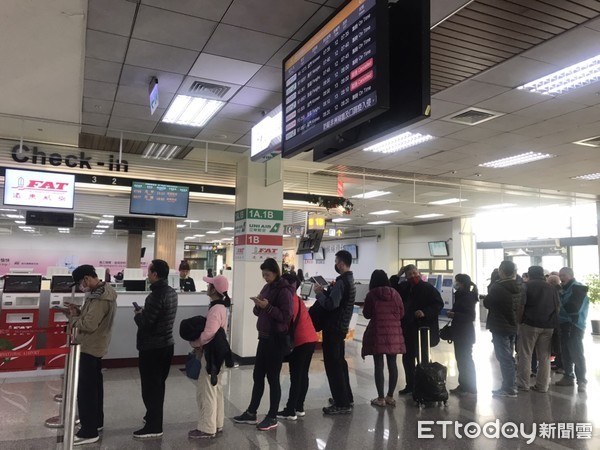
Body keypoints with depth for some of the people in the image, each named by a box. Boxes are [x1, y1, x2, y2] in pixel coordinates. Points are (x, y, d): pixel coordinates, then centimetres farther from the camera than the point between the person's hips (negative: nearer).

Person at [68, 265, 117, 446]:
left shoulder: (100, 298, -25)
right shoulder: (104, 290, 8)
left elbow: (89, 325, -27)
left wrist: (73, 317, -11)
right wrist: (79, 312, 0)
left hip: (91, 347, -11)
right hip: (96, 345, 11)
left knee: (85, 389, -4)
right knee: (94, 385, 19)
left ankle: (89, 431, 3)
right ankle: (96, 421, 32)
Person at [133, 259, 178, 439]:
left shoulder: (156, 295, -24)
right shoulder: (171, 292, 6)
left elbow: (145, 323, -23)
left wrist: (138, 315, -4)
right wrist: (145, 312, 8)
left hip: (152, 347, -9)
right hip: (166, 344, 9)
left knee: (150, 386, 1)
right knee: (158, 384, 20)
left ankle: (153, 426, 9)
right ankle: (155, 416, 35)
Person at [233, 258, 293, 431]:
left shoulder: (284, 290, -14)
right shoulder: (267, 287, 10)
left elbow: (286, 317, -19)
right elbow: (258, 312, 15)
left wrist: (268, 307, -24)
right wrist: (258, 305, -7)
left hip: (277, 339, -8)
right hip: (264, 337, 8)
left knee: (273, 377, 2)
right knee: (257, 376, 14)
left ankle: (272, 417, 15)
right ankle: (251, 413, 25)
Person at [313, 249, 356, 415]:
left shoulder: (341, 282, -20)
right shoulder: (349, 280, 13)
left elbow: (330, 305, -25)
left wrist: (319, 293, -11)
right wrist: (325, 291, 6)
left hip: (333, 328, -10)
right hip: (341, 327, 10)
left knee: (332, 364, -4)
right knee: (339, 362, 19)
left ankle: (342, 404, -1)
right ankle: (346, 397, 28)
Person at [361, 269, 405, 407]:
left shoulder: (371, 294, -4)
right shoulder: (395, 293, 3)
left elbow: (366, 314, 3)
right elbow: (401, 313, 8)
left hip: (377, 333, -3)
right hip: (394, 332, 3)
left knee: (379, 365, 2)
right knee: (392, 364, 10)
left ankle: (381, 398, 5)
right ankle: (390, 397, 17)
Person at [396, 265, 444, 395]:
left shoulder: (428, 288, -8)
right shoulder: (404, 287, 6)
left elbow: (439, 304, -10)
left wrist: (425, 312, -23)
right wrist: (397, 276, -5)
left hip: (423, 330, -5)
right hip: (407, 329, 6)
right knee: (407, 357, 12)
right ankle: (410, 385, 26)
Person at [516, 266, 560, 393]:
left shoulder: (526, 286, 0)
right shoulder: (552, 288, 13)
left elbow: (521, 306, -8)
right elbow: (557, 307, 13)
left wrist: (518, 322, -2)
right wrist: (553, 323, 18)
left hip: (530, 324, -4)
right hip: (548, 325, 4)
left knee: (525, 355, 3)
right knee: (544, 357, 8)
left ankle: (523, 384, 5)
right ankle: (542, 386, 11)